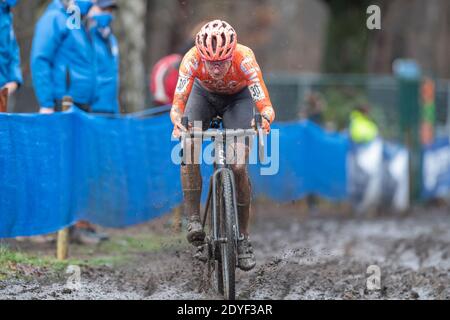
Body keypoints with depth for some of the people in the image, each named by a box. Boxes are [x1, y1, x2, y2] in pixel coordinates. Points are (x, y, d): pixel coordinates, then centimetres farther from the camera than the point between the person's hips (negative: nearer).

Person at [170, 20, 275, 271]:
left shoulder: (245, 59, -39)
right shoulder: (192, 59, -37)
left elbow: (266, 106, -43)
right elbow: (178, 104, -40)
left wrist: (264, 120, -65)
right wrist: (177, 122, -61)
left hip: (238, 97, -1)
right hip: (204, 93, 1)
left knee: (239, 166, -12)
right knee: (188, 146, -27)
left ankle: (243, 238, 3)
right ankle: (193, 219, -20)